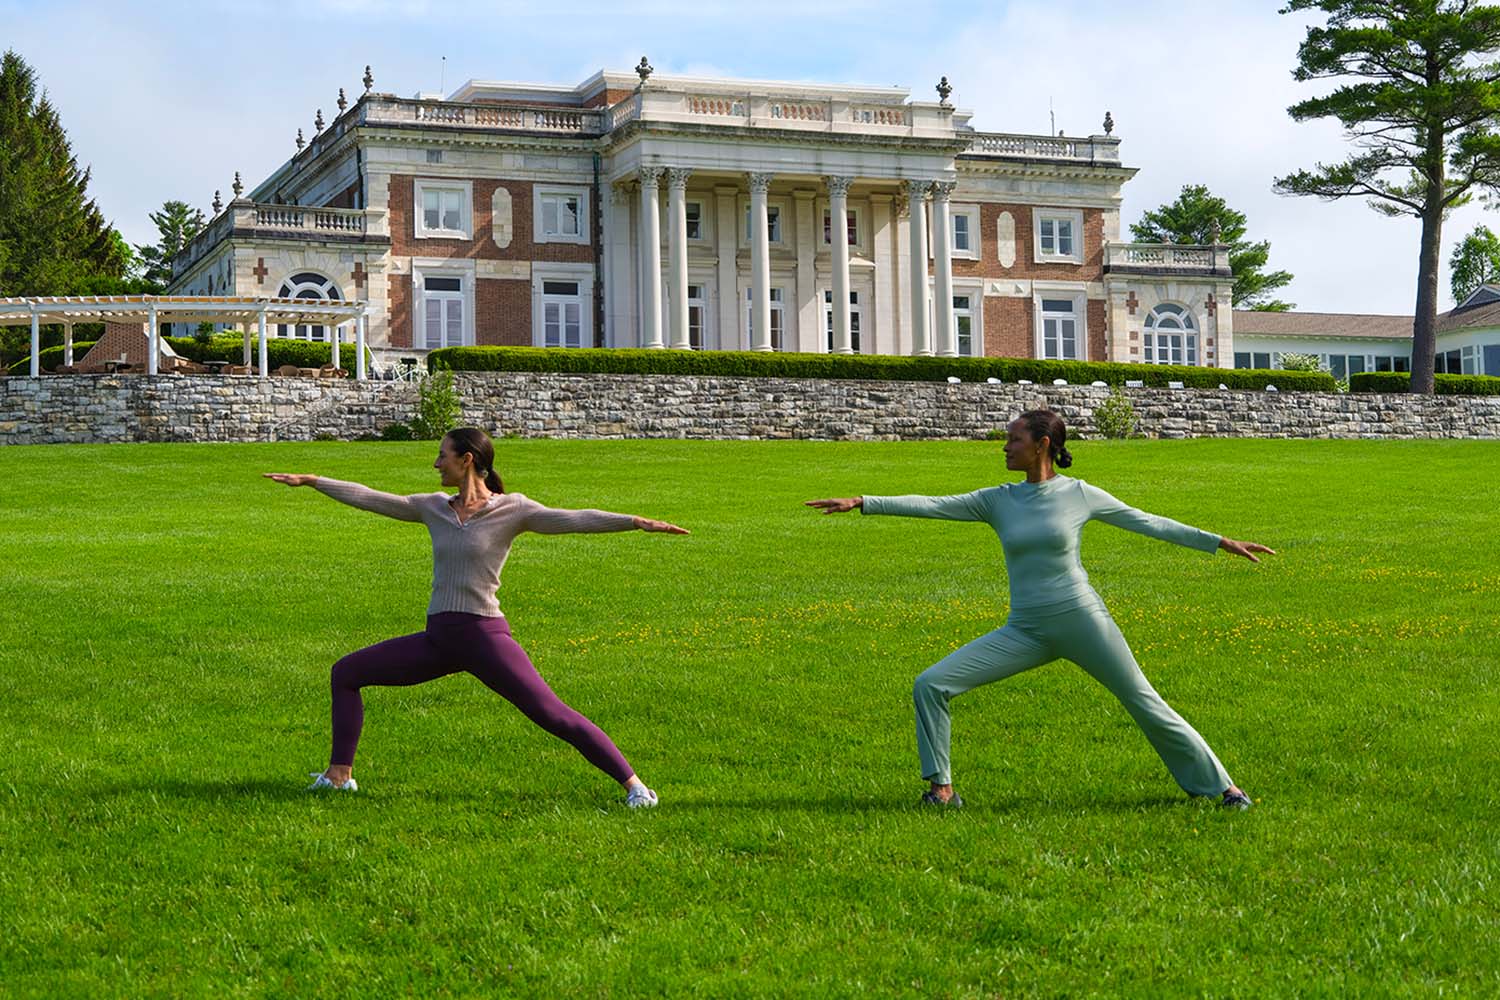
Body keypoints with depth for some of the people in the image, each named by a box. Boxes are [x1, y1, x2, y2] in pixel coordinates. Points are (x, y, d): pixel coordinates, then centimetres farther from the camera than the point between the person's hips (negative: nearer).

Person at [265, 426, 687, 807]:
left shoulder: (511, 509, -6)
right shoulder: (434, 508, 11)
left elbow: (573, 519, -17)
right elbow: (368, 498, 19)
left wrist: (635, 521, -30)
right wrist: (311, 481, 23)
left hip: (485, 636, -7)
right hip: (437, 639, 7)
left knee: (552, 714, -16)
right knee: (346, 672, 11)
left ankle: (632, 783, -10)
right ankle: (340, 774, 20)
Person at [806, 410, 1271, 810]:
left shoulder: (1080, 495, -2)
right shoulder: (997, 500, 4)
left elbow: (1149, 523, 6)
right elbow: (931, 505, -2)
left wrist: (1220, 542, 7)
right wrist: (860, 503, -10)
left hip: (1082, 620, -3)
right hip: (1025, 631, 3)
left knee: (1145, 704, 0)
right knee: (930, 685, -9)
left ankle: (1219, 786, 17)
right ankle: (942, 786, 2)